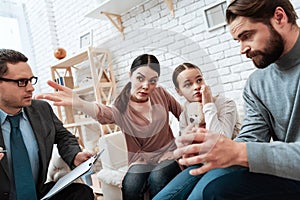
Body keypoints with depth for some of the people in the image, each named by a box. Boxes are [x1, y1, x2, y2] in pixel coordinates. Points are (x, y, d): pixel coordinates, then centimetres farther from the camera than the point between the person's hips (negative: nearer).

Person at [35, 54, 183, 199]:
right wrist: (78, 103, -58)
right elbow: (103, 112, -36)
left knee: (157, 179, -31)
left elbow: (183, 115, 11)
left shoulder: (160, 93, -4)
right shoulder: (121, 108, -12)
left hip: (168, 153, 1)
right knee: (130, 185, -32)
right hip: (141, 160, -1)